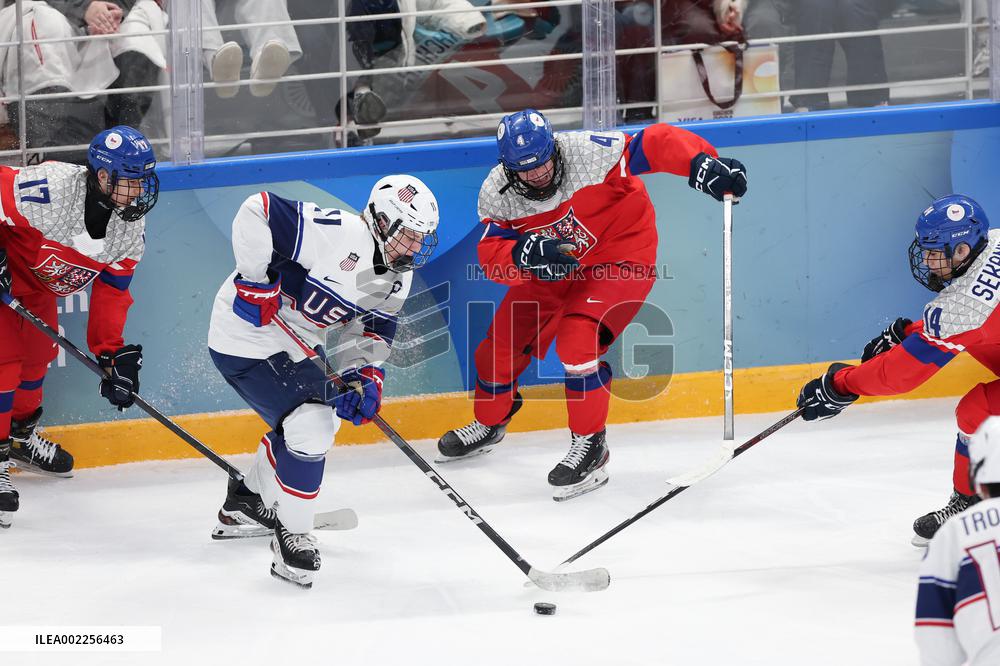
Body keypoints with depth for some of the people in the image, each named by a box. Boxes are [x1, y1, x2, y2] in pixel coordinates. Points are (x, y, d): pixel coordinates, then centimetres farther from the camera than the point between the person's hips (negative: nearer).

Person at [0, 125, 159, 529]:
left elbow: (111, 291, -6)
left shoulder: (131, 226, -14)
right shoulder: (49, 189, -38)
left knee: (40, 352, 19)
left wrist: (113, 352, -11)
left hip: (38, 281, 8)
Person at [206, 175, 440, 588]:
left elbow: (373, 333, 5)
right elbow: (256, 213, -31)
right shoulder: (336, 233, -29)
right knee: (310, 426, -19)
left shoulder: (397, 279, 0)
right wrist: (257, 281, -30)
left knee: (322, 417, 26)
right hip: (245, 339, -10)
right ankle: (292, 538, -4)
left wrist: (367, 376, -14)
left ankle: (245, 502, 43)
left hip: (294, 344, 10)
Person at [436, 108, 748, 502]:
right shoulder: (496, 194, -17)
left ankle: (590, 446, -10)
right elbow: (492, 257, -23)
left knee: (576, 340, -25)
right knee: (504, 338, 9)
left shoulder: (590, 154, -31)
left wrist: (703, 164, -49)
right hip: (555, 269, 6)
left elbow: (656, 144, -33)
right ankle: (489, 424, 39)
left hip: (620, 257, -6)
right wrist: (525, 253, -44)